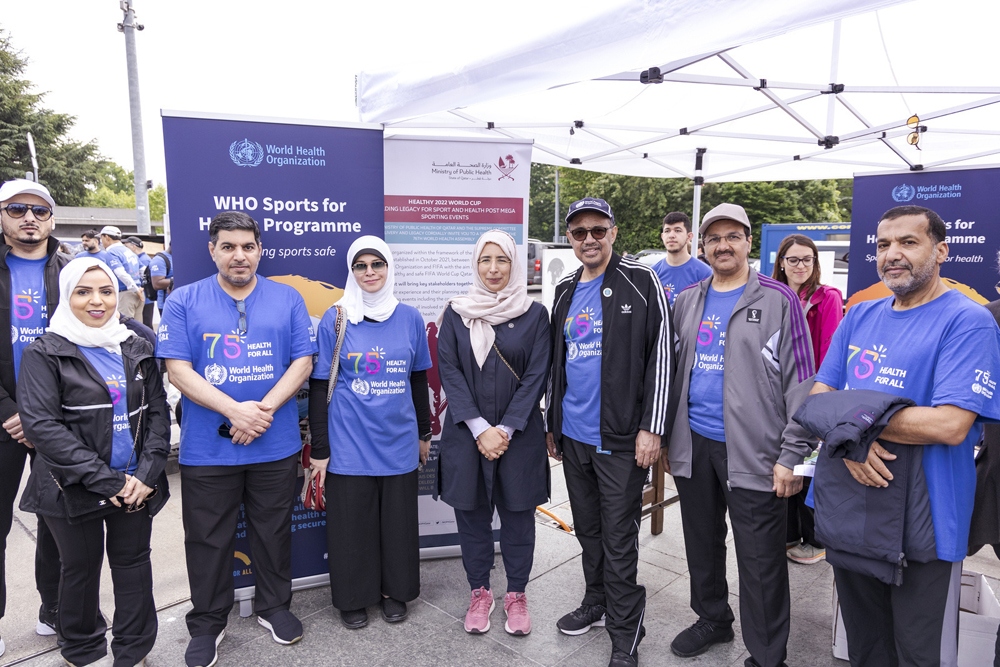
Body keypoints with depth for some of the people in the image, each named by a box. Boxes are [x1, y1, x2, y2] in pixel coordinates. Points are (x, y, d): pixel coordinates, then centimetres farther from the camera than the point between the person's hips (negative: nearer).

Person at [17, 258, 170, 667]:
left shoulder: (137, 349, 6)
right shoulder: (45, 353, -5)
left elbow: (158, 412, 4)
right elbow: (41, 425, -14)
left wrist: (148, 472, -9)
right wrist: (103, 479, -18)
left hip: (136, 485, 3)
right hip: (74, 487, -2)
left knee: (133, 561, 12)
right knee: (81, 568, 14)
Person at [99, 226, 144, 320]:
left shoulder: (111, 253, -8)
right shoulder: (129, 251, 18)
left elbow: (121, 273, -20)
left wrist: (136, 290, -16)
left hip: (124, 295, -8)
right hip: (136, 295, 8)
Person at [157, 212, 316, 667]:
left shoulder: (288, 299, 4)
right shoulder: (184, 301, 0)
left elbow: (303, 362, -2)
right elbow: (177, 370, -7)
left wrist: (264, 410, -15)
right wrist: (235, 410, -18)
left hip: (276, 445, 1)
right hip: (207, 448, -1)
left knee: (274, 531, 15)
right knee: (208, 539, 12)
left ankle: (274, 606, 37)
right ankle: (207, 623, 32)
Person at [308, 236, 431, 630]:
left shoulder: (409, 318, 3)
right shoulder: (335, 319, -4)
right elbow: (320, 386, -3)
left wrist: (424, 433, 14)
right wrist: (319, 449, -5)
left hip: (398, 441, 2)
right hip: (349, 444, -2)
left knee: (398, 519, 13)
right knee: (351, 521, 9)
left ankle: (394, 590, 34)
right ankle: (353, 598, 30)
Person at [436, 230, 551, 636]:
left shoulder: (534, 314, -1)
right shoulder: (457, 313, 2)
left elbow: (536, 376, -4)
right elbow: (449, 372, -3)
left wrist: (506, 429, -11)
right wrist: (479, 429, -12)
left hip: (519, 433, 0)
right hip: (466, 432, 1)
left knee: (518, 512, 9)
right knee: (472, 512, 10)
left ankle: (516, 595, 29)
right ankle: (480, 593, 30)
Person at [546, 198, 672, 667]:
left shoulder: (640, 283, -8)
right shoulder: (566, 290, 10)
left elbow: (661, 356, -11)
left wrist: (652, 428, -14)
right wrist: (552, 423, 17)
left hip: (620, 439, -6)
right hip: (573, 435, 6)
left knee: (618, 538, 5)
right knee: (587, 527, 19)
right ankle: (597, 603, 40)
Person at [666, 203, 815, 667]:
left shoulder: (778, 300, -5)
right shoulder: (687, 302, 10)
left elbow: (800, 380, -8)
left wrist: (793, 455, -12)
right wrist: (666, 436, 11)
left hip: (752, 451, -5)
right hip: (693, 446, 5)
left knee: (760, 560, 5)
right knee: (702, 544, 19)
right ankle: (712, 620, 42)